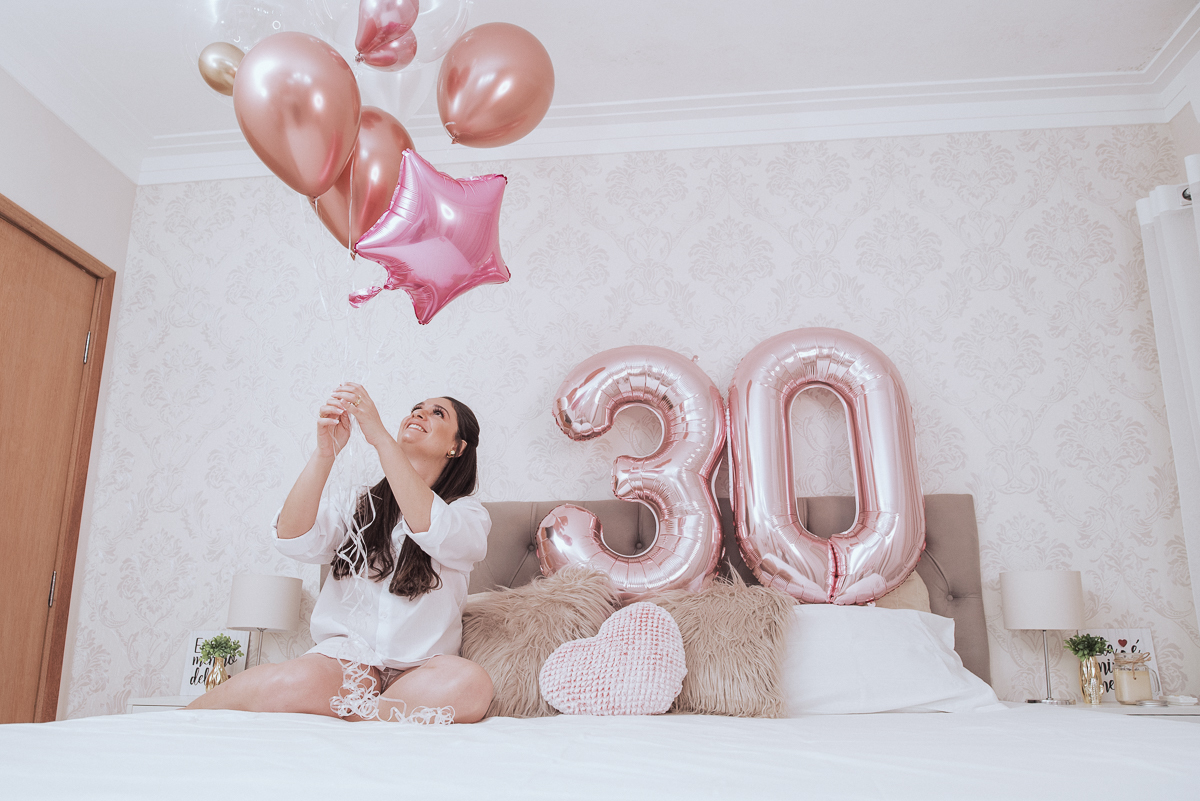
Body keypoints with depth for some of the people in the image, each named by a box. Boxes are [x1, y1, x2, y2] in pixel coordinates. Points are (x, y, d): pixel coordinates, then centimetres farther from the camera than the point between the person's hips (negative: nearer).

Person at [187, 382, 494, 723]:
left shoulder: (468, 513, 8)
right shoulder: (360, 503, 15)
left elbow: (435, 532, -18)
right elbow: (294, 540, -5)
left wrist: (379, 435, -22)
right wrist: (325, 452, -18)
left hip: (415, 672, 0)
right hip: (345, 656, 0)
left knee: (471, 684, -35)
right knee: (301, 679, -35)